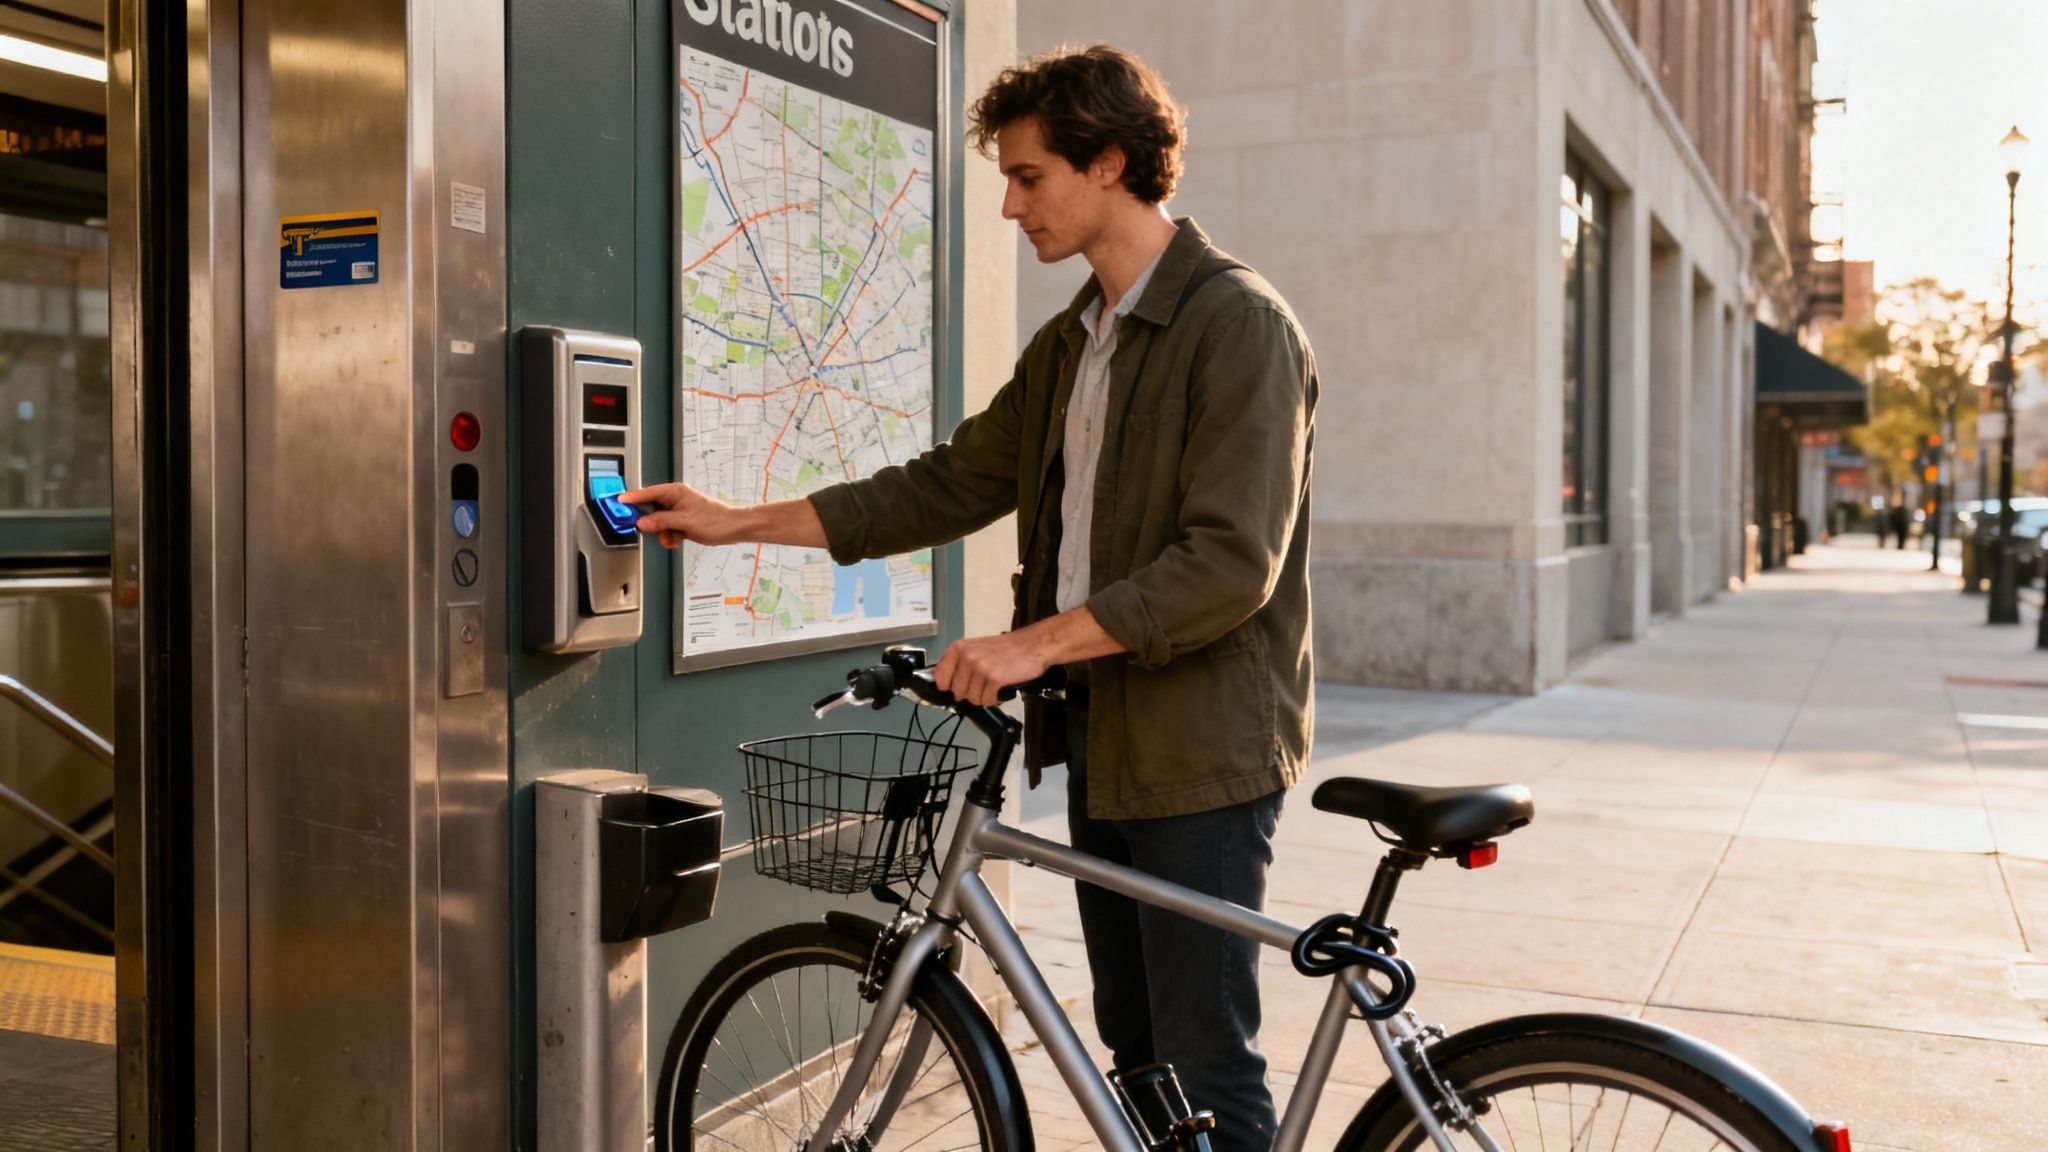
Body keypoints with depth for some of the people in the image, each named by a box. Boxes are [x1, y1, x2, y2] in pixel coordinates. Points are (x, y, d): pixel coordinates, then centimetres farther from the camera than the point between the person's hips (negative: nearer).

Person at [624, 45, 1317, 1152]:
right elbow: (948, 486, 17)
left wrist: (1037, 642, -23)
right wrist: (738, 521, 14)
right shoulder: (1069, 344, 15)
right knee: (1134, 1054, 16)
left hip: (1200, 754, -8)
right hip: (1100, 742, 8)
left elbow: (1232, 561, -21)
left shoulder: (1238, 322, -12)